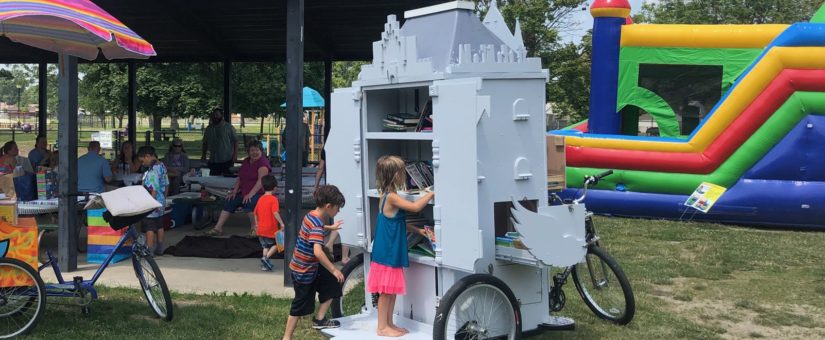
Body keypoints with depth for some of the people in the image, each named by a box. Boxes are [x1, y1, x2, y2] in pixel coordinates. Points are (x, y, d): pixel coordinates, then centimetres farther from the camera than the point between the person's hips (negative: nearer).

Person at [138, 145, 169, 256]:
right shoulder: (162, 166, 5)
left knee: (149, 229, -1)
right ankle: (160, 249, 27)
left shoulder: (152, 170, -22)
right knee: (159, 226, 18)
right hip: (161, 203, 9)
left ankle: (149, 250, 4)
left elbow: (154, 190, -24)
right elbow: (166, 186, 13)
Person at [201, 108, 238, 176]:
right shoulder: (209, 129, 12)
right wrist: (203, 155, 12)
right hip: (213, 161, 4)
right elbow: (205, 143, 19)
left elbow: (235, 141, -3)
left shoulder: (228, 127, 0)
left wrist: (235, 154, -11)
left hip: (227, 160, -4)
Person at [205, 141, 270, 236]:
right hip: (243, 192, 8)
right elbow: (239, 178, 17)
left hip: (258, 193, -8)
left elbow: (261, 181, -19)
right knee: (229, 201, -9)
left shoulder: (263, 162, -10)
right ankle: (218, 228, -8)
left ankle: (255, 229, -24)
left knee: (248, 203, -35)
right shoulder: (246, 162, 16)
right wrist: (235, 191, 1)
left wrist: (250, 194, -27)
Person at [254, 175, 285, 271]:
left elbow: (255, 213, 13)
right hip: (272, 229, -6)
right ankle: (266, 257, -8)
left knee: (266, 246, 16)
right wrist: (281, 223, -22)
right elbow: (275, 212, -25)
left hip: (261, 229, 6)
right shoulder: (273, 199, -13)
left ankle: (264, 265, 13)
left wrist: (257, 224, 25)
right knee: (276, 244, 10)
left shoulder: (260, 199, 7)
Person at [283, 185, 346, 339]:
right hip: (303, 272, -9)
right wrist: (334, 270, -35)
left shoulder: (311, 215, 1)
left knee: (332, 284, 14)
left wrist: (330, 227, 37)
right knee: (301, 305, 4)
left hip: (310, 267, 9)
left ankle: (319, 319, 23)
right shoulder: (316, 225, -28)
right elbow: (318, 252, -41)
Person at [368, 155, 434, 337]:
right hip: (387, 252, -9)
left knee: (392, 289, 15)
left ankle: (389, 323, 24)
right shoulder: (391, 197, -19)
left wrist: (417, 230, 13)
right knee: (386, 291, 0)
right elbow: (415, 207, -25)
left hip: (392, 252, 9)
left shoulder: (387, 196, 11)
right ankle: (382, 327, 8)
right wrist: (431, 194, -14)